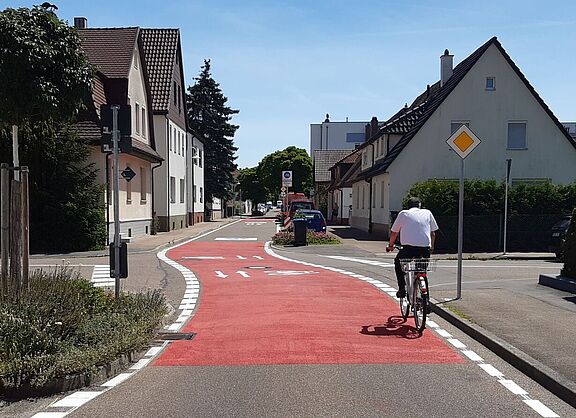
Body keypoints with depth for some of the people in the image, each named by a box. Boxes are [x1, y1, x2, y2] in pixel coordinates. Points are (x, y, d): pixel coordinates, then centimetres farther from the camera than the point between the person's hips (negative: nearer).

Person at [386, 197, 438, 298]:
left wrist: (390, 245, 34)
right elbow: (433, 233, 21)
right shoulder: (427, 213, 18)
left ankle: (402, 289, 17)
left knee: (398, 262, 26)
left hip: (409, 248, -2)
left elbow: (394, 232, 18)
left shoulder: (403, 214, 13)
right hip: (425, 249, 2)